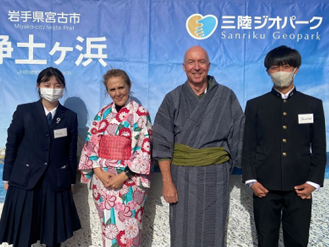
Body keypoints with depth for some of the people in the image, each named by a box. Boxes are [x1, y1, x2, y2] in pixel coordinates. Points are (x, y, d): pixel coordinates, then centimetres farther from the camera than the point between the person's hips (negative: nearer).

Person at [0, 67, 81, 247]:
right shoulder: (24, 111, 0)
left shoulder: (70, 116, 4)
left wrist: (71, 180, 8)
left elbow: (71, 151, 6)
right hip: (25, 181, -1)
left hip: (56, 183, 1)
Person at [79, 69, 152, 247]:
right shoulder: (103, 113, 7)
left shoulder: (140, 114, -5)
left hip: (129, 180, -4)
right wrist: (99, 171, -9)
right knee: (108, 226, 13)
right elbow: (91, 143, 4)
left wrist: (123, 176, -16)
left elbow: (143, 149, -10)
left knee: (126, 228, 4)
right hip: (102, 178, 4)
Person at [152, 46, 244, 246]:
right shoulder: (173, 99, 0)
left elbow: (238, 138, 4)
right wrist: (167, 183, -8)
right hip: (182, 175, 0)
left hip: (216, 176, 1)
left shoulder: (227, 97, 2)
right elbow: (162, 144, -3)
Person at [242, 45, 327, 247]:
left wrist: (313, 182, -3)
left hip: (299, 188, 0)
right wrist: (251, 180, -5)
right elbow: (248, 147, 4)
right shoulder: (255, 105, 6)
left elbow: (319, 149, 6)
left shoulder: (313, 105, 7)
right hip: (265, 187, 0)